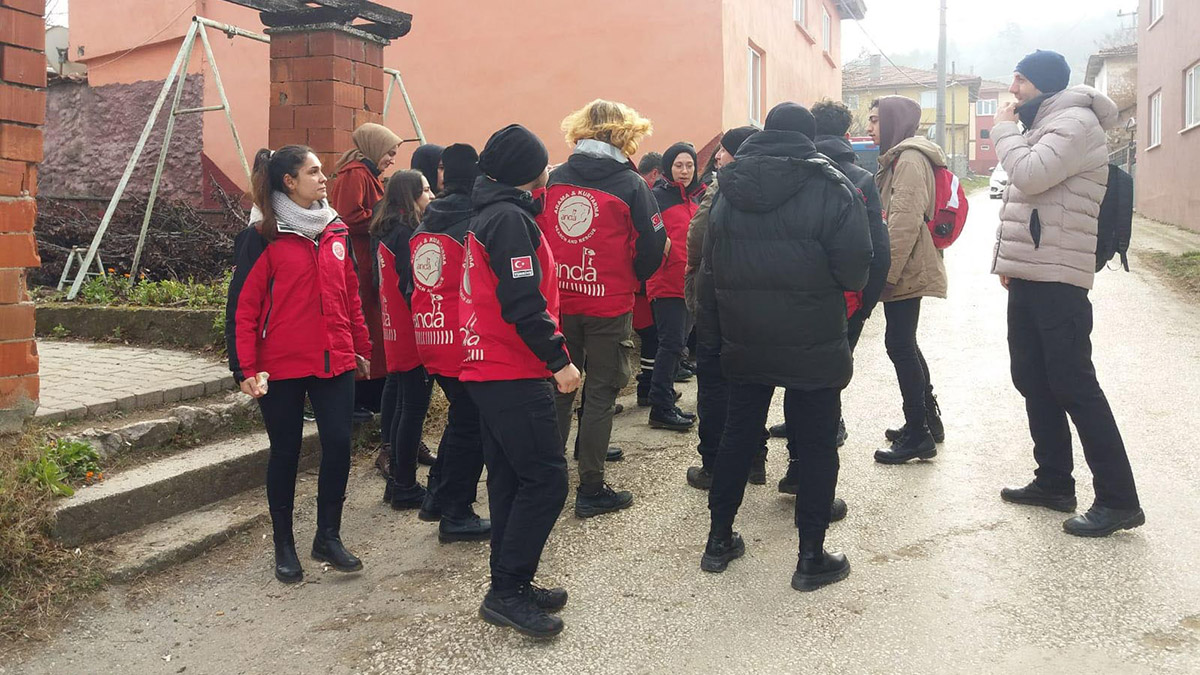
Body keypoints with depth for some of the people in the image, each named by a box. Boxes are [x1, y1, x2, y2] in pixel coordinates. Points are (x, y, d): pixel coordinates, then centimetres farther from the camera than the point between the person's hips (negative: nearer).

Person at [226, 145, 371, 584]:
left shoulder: (337, 231, 9)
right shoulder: (262, 236, -7)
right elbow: (242, 307, -9)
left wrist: (361, 348, 16)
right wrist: (246, 369, -14)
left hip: (335, 362, 4)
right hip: (281, 367, -4)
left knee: (338, 445, 0)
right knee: (285, 452, 7)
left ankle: (328, 537, 18)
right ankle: (284, 546, 23)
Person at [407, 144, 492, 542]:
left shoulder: (426, 222, 11)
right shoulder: (477, 220, -11)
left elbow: (411, 283, 14)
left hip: (428, 337, 8)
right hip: (464, 340, -7)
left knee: (461, 416, 22)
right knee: (470, 426, 3)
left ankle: (437, 499, 29)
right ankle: (456, 516, 9)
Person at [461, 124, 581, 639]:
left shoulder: (488, 214, 16)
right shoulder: (510, 218, -15)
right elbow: (522, 303, -23)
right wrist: (558, 360, -18)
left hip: (489, 369, 10)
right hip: (514, 373, -10)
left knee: (510, 478, 14)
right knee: (546, 478, -7)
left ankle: (511, 586, 22)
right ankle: (507, 591, -2)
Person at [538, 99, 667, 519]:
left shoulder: (554, 179, 3)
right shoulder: (631, 185, -8)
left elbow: (538, 236, 8)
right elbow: (651, 248, -6)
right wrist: (632, 281, 12)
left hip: (559, 303, 4)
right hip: (609, 306, -4)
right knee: (600, 394, 5)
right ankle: (591, 490, 10)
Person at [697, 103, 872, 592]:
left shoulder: (728, 190, 3)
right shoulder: (832, 189, -10)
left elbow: (709, 273, 5)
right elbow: (854, 270, -14)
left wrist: (721, 328, 15)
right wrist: (822, 291, 8)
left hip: (743, 344, 4)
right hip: (814, 347, -4)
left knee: (738, 436, 17)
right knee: (817, 446, 7)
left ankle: (719, 540, 26)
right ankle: (811, 558, 13)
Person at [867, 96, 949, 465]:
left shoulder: (909, 158, -13)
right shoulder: (898, 157, 20)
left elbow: (905, 222, -22)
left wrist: (887, 271, -23)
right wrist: (885, 269, 18)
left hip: (906, 270, -10)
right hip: (903, 269, 10)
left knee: (899, 344, -7)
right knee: (904, 343, 16)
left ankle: (918, 435, -1)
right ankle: (928, 419, 27)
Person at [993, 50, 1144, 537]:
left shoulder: (1075, 121, -10)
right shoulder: (1043, 127, 21)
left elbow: (1030, 176, -24)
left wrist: (1004, 129, -8)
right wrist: (1011, 260, 16)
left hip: (1056, 281, -10)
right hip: (1028, 277, 10)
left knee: (1073, 386, -9)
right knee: (1033, 381, 12)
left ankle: (1118, 500, -3)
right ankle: (1053, 483, 22)